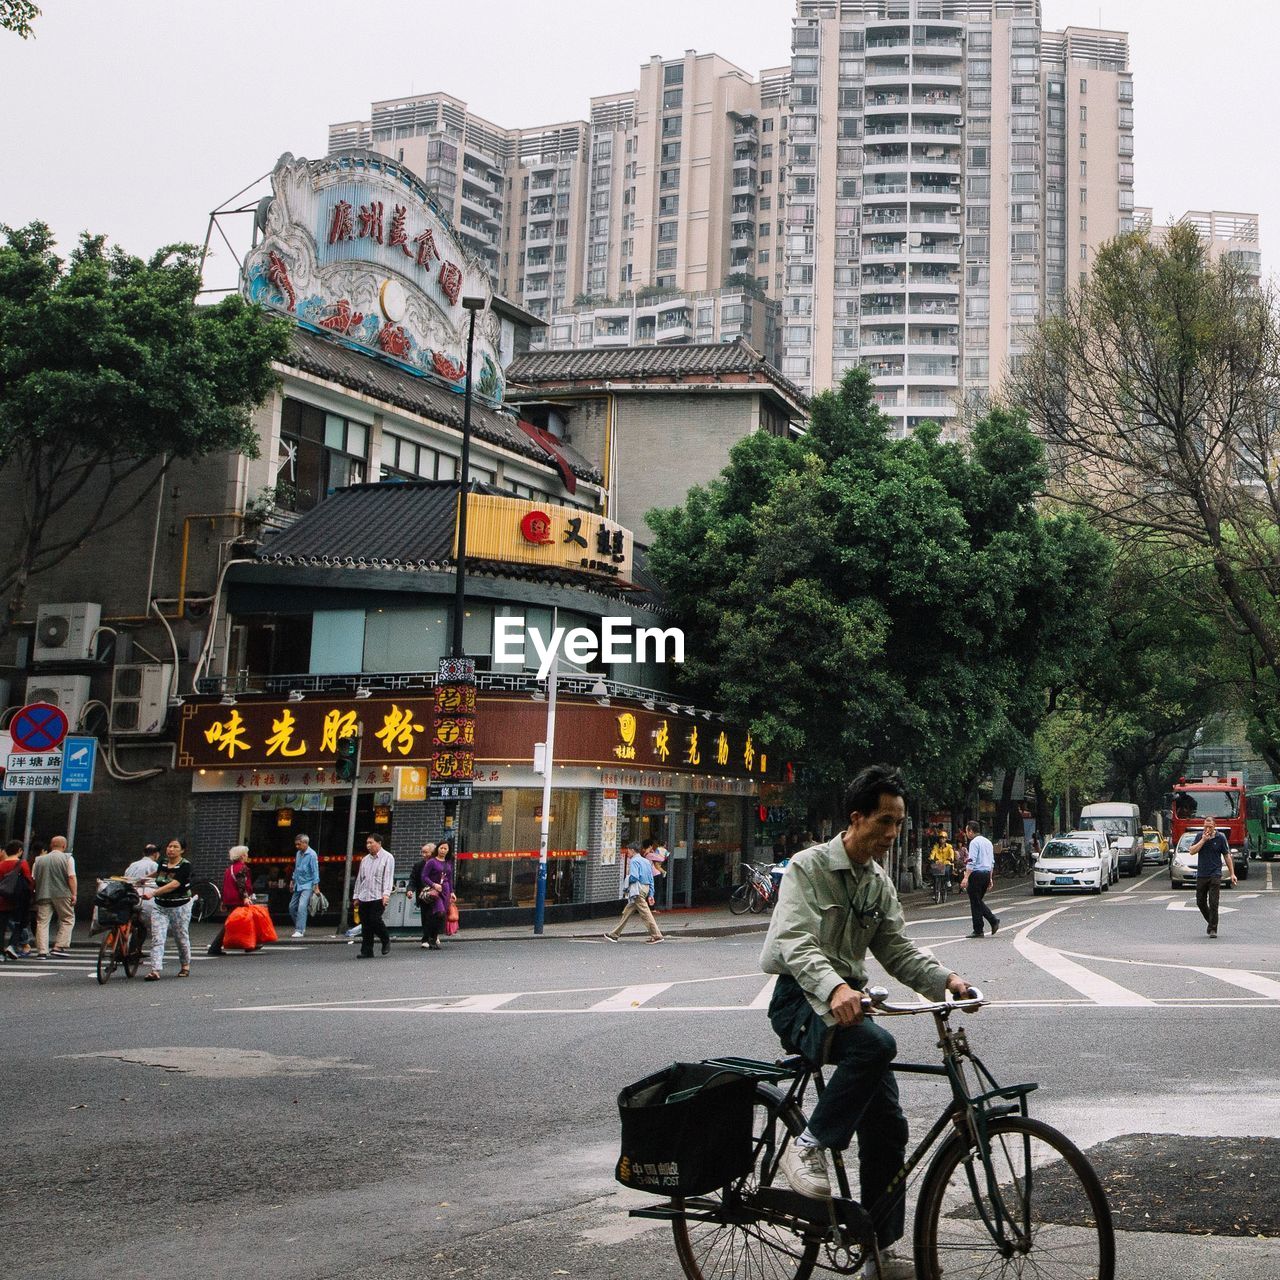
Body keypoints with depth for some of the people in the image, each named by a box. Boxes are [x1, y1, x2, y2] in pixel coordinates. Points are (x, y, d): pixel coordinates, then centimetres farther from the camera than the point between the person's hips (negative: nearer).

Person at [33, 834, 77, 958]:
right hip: (62, 894, -3)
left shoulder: (39, 860, 13)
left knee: (42, 922, 4)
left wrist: (36, 893, 18)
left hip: (43, 895, 3)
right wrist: (74, 894, -6)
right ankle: (60, 947, -2)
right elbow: (71, 877, -8)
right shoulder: (67, 858, 1)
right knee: (67, 920, 7)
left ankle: (42, 951, -1)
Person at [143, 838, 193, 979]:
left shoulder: (185, 865, -13)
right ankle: (155, 971, -17)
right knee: (157, 939, -10)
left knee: (181, 938, 9)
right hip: (160, 906, 5)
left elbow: (174, 884, -27)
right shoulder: (163, 863, 6)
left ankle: (185, 966, 31)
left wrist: (154, 892, -33)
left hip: (180, 907, -5)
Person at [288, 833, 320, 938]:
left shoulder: (311, 854, -12)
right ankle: (299, 927, 22)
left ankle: (300, 931, -19)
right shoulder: (298, 853, 10)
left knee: (302, 906, -19)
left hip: (307, 885, -8)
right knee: (292, 907, 9)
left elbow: (315, 871, -13)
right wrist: (293, 880, 22)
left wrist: (316, 886, -16)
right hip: (298, 885, 8)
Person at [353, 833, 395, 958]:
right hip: (364, 897, 6)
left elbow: (388, 877, -8)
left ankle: (386, 941, 11)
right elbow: (359, 878, 21)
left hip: (378, 897, -6)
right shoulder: (365, 859, 18)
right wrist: (356, 895, 17)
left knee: (375, 920, -15)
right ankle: (366, 951, 6)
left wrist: (386, 893, -17)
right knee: (365, 925, 2)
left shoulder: (387, 857, 1)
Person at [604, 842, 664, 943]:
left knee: (645, 912, -9)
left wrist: (627, 879, 0)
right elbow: (651, 879, 15)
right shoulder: (646, 861, 17)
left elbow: (634, 877, -22)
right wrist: (651, 894, 15)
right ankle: (614, 934, 19)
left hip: (637, 890, -9)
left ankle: (656, 936, -13)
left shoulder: (634, 861, -9)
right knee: (627, 912, 13)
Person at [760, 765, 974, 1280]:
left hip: (847, 999, 7)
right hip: (802, 1000, -7)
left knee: (887, 1127, 2)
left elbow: (898, 949, 8)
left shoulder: (879, 883, 13)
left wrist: (944, 979, -11)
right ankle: (807, 1146, -21)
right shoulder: (809, 867, -11)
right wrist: (833, 989, -43)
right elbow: (796, 943, -24)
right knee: (875, 1043, -36)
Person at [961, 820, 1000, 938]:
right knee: (979, 901, 18)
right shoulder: (988, 842, 16)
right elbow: (992, 862, 19)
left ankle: (978, 931, 2)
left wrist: (966, 878, -22)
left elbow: (972, 861, -20)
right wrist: (990, 878, 23)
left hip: (977, 874, -8)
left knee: (975, 902, -1)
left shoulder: (974, 842, -11)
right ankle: (993, 920, 2)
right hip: (987, 873, 8)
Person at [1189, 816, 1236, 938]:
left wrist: (1232, 874, 2)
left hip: (1215, 874, -3)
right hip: (1201, 875, 3)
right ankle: (1210, 921, 32)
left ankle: (1213, 929, -5)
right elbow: (1191, 851, -5)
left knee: (1213, 903, -9)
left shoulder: (1220, 838, -2)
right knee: (1200, 902, 9)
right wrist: (1203, 840, -14)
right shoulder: (1200, 836, 3)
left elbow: (1227, 856, 4)